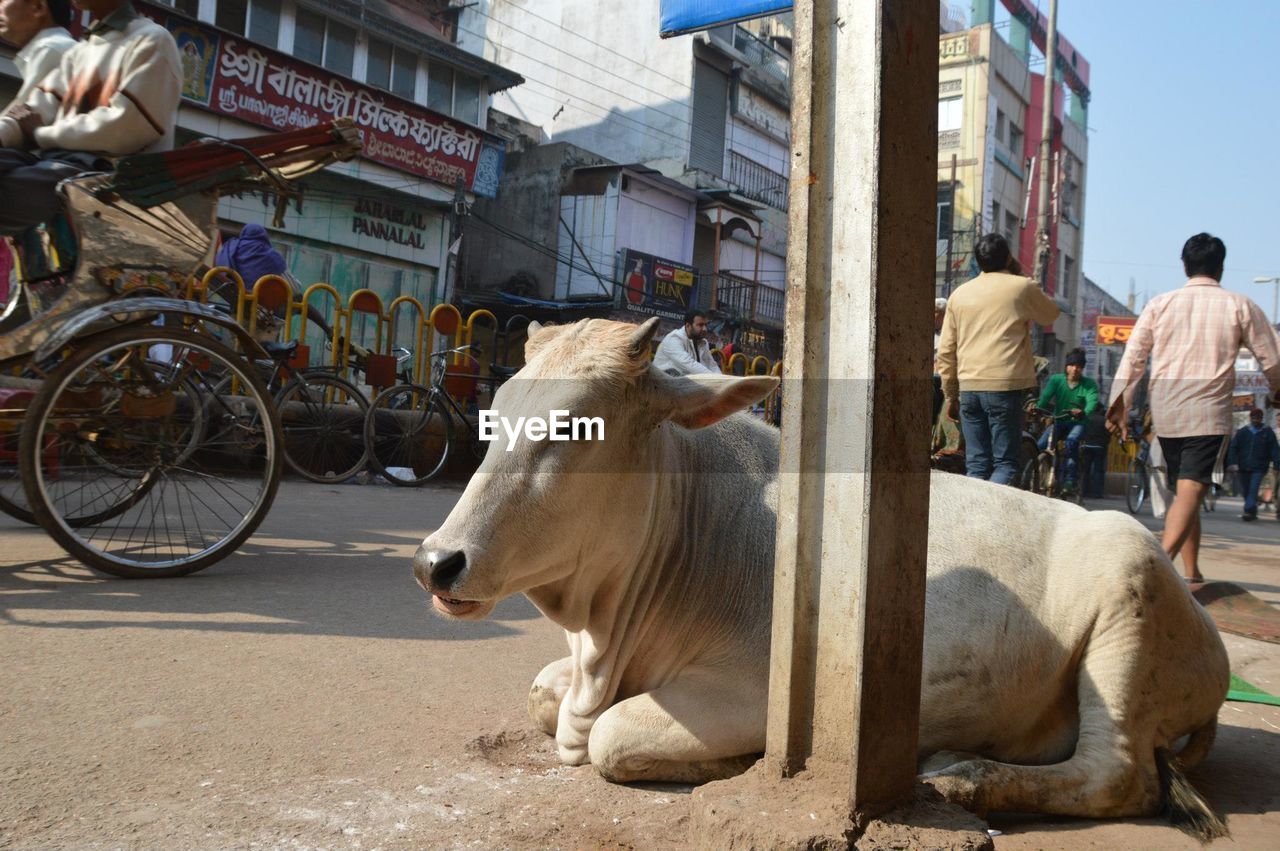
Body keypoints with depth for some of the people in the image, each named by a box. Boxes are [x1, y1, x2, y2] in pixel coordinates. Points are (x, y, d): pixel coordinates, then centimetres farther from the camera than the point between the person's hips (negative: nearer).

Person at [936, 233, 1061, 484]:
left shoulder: (960, 294, 11)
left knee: (976, 465, 7)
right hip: (1005, 387, -4)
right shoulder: (1021, 288, 1)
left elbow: (945, 352, 11)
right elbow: (1051, 314, 21)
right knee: (1006, 463, -2)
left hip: (969, 388, 4)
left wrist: (950, 396, 18)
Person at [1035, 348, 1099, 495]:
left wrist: (1084, 413, -46)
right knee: (1040, 445, -23)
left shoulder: (1089, 384, -2)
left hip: (1078, 422, -2)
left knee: (1071, 440, -34)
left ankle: (1069, 479, -30)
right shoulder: (1056, 380, 1)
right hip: (1058, 421, 2)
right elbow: (1045, 397, -16)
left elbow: (1092, 401, -21)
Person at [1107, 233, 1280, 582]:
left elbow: (1132, 356, 2)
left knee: (1184, 491, 17)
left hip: (1164, 410, 4)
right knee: (1190, 492, -13)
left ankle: (1191, 572, 23)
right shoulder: (1240, 306, 3)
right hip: (1209, 411, -3)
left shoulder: (1160, 303, 8)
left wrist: (1120, 403, 6)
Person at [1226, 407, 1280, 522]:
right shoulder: (1242, 432, 9)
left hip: (1258, 468, -2)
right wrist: (1232, 462, -10)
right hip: (1243, 467, 3)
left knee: (1253, 490, -13)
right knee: (1245, 491, 9)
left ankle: (1249, 511, -17)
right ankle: (1253, 512, 23)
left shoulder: (1268, 433, 7)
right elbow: (1233, 448, 1)